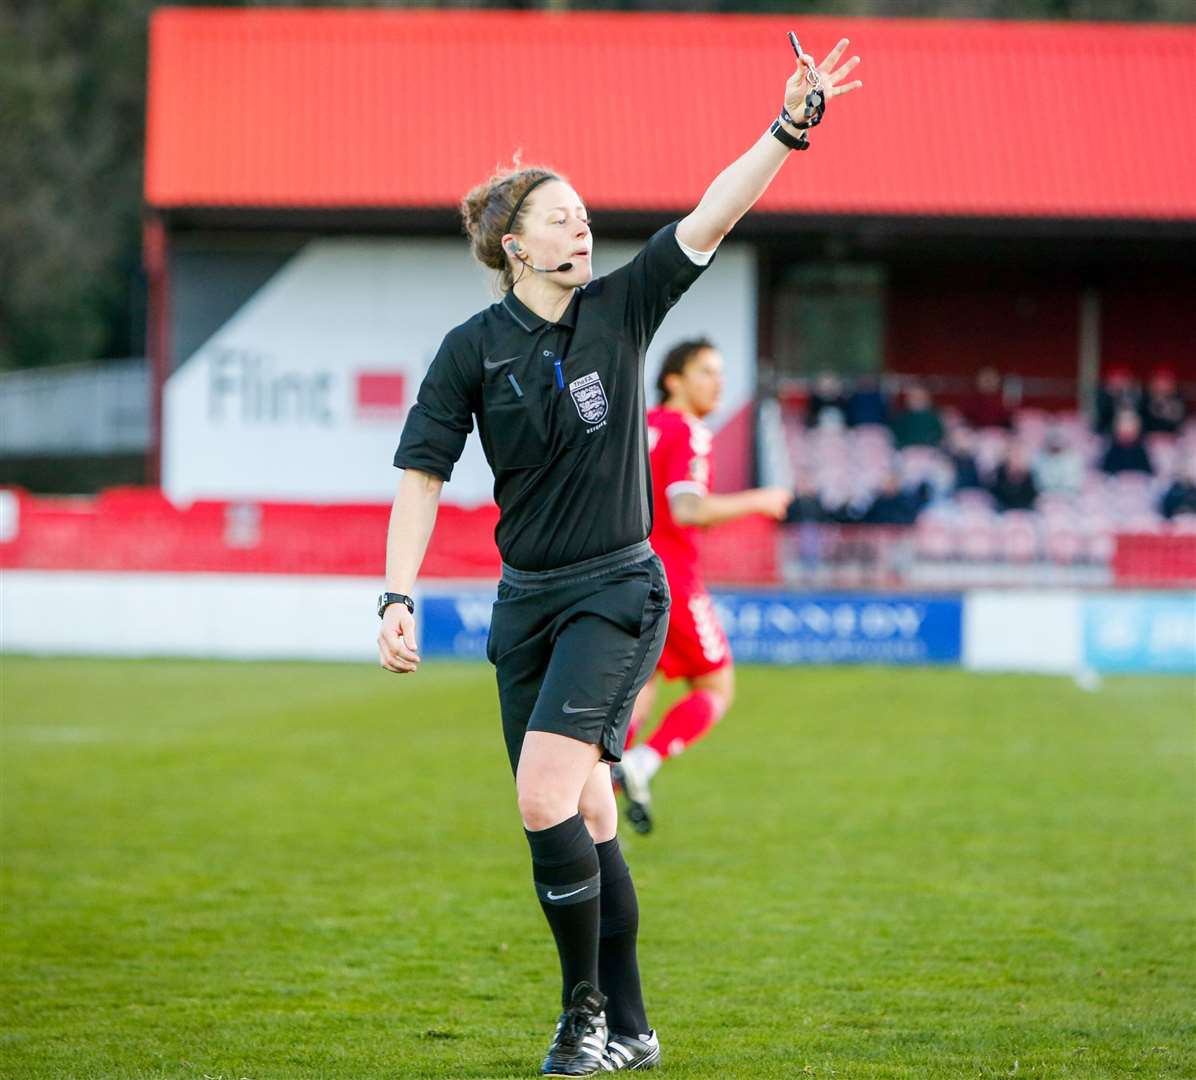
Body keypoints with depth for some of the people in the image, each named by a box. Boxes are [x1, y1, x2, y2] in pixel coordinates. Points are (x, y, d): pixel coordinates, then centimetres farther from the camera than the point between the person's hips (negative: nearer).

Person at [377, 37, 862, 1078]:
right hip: (528, 600, 3)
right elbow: (421, 476, -2)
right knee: (583, 818, 7)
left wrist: (789, 126, -19)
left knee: (547, 802, -19)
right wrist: (398, 598, -12)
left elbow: (713, 215, -8)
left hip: (617, 592, -3)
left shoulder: (622, 310, -1)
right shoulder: (472, 349, -1)